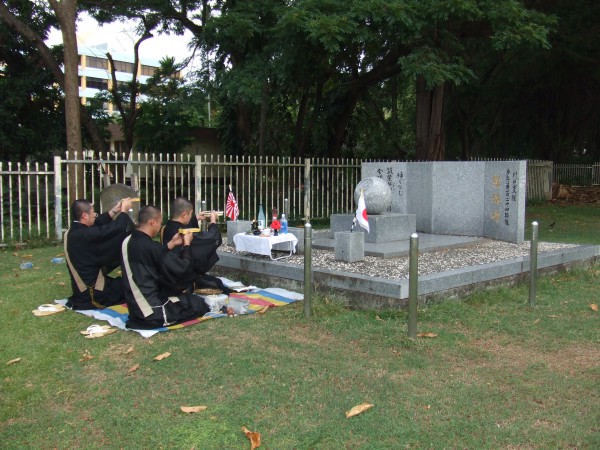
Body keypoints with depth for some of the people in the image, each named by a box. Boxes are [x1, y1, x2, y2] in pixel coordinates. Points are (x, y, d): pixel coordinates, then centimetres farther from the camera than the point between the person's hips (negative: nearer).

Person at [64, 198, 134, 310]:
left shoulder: (72, 232, 1)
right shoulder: (85, 234, -28)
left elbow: (98, 224, 13)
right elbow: (115, 229, -24)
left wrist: (115, 210, 11)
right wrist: (124, 210, -8)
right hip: (93, 294, -9)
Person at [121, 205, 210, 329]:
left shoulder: (128, 241, 1)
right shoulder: (150, 246, -25)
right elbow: (183, 269, -19)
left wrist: (172, 244, 12)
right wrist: (187, 244, -6)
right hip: (153, 312, -9)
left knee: (184, 296, 29)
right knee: (198, 303, 10)